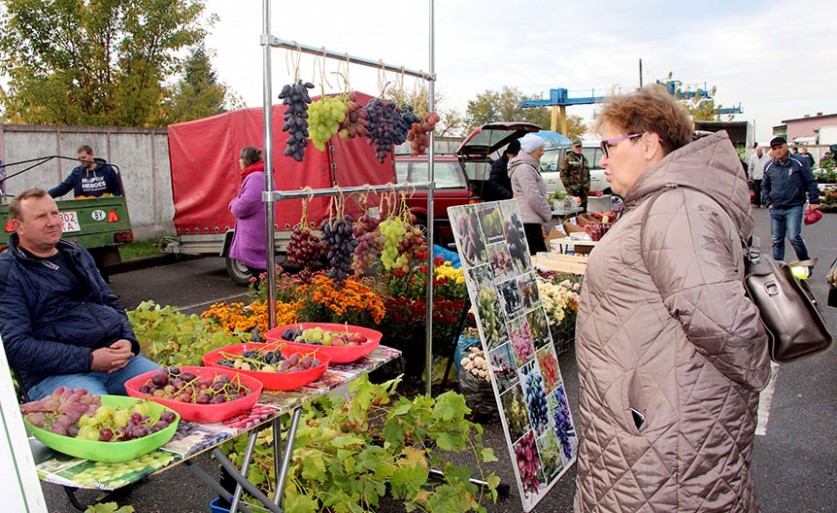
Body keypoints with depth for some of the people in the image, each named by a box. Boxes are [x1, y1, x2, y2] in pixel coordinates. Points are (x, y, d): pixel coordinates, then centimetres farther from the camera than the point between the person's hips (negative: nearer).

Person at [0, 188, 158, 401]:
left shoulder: (76, 253, 21)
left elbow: (112, 302, 25)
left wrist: (127, 340, 3)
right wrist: (88, 360, -16)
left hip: (115, 358, 6)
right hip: (54, 374, -6)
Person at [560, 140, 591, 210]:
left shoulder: (584, 159, 20)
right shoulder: (567, 159, -2)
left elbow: (588, 174, 25)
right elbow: (563, 174, -8)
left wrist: (587, 186, 15)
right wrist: (568, 187, -14)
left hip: (584, 190, 7)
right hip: (573, 191, -7)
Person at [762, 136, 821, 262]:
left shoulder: (798, 163, -1)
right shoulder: (769, 166, 8)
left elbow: (811, 182, 3)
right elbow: (764, 186, 18)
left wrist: (814, 201, 0)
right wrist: (768, 202, 7)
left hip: (794, 208, -4)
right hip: (775, 209, 4)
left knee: (794, 237, -14)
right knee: (777, 241, 7)